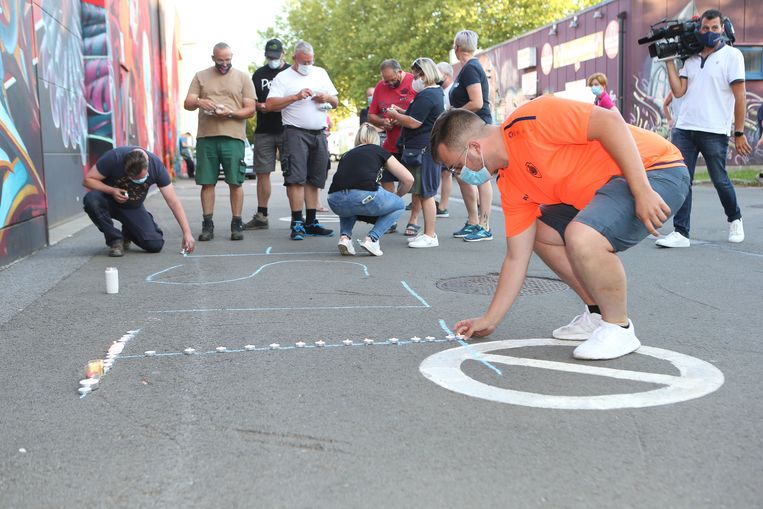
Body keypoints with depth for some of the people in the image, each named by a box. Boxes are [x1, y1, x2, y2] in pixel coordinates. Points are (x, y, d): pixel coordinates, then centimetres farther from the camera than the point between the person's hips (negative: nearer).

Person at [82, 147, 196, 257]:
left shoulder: (156, 165, -22)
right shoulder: (113, 157, -27)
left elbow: (173, 202, -20)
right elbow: (87, 180, -17)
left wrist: (187, 232, -26)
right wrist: (112, 191, -34)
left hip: (133, 207, 1)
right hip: (109, 201, -1)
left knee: (155, 244, -18)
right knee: (92, 199, -36)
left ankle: (128, 234, 16)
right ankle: (115, 239, -15)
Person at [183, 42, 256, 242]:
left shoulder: (242, 78, 9)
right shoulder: (200, 76, 13)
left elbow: (250, 109, 3)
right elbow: (187, 103, 7)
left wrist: (230, 113, -14)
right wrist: (198, 102, -15)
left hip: (233, 137, -1)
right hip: (206, 137, 1)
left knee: (235, 182, -1)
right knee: (207, 182, 3)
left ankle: (237, 224, 8)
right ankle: (207, 224, 10)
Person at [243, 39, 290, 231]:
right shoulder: (259, 74, 14)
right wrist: (258, 106, -7)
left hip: (287, 129, -3)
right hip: (264, 131, 3)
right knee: (262, 172, 5)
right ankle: (261, 216, 12)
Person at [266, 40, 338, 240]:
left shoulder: (320, 73, 17)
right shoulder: (283, 78, 1)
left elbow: (335, 102, 20)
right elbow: (270, 104, -11)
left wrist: (326, 98, -2)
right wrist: (296, 97, -17)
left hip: (319, 134, 5)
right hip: (296, 133, -5)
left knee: (314, 179, 7)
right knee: (296, 178, -11)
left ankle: (311, 222, 12)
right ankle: (297, 223, -10)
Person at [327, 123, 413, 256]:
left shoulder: (348, 154, 31)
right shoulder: (379, 151, 21)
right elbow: (408, 179, 16)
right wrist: (397, 196, 36)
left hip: (336, 203, 4)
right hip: (364, 197, -4)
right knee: (399, 205, 26)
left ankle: (344, 237, 15)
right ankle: (371, 239, 7)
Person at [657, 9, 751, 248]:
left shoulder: (732, 55, 1)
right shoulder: (690, 59, 14)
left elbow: (739, 96, -2)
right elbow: (678, 91, 5)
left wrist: (739, 133, -5)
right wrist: (669, 60, 4)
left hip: (714, 132, -4)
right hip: (683, 129, 4)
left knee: (720, 181, 6)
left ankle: (735, 220, 32)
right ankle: (681, 233, -1)